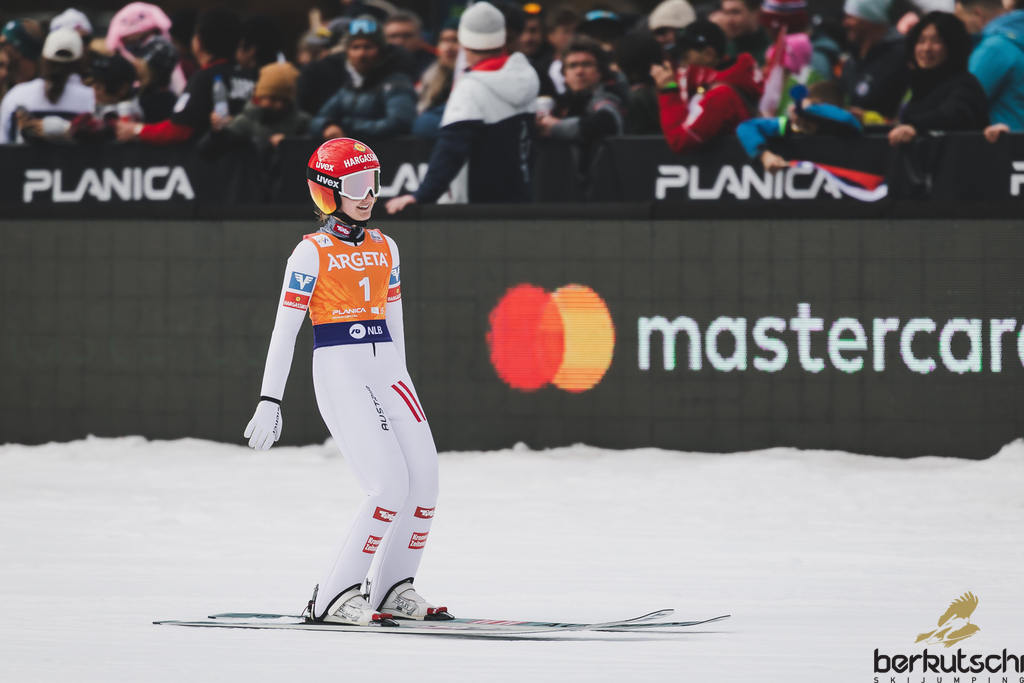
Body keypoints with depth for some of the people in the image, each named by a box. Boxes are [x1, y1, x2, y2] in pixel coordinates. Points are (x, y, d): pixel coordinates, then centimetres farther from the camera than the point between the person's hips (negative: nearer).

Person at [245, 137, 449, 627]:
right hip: (338, 373, -6)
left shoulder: (385, 249, 15)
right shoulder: (312, 253, -3)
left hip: (387, 370, 6)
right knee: (391, 484, -17)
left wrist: (401, 386, 24)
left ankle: (393, 587, 13)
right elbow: (284, 329, -5)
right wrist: (270, 400, -9)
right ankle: (333, 598, -12)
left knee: (425, 480, -4)